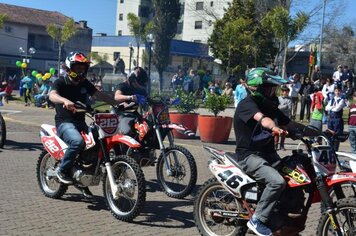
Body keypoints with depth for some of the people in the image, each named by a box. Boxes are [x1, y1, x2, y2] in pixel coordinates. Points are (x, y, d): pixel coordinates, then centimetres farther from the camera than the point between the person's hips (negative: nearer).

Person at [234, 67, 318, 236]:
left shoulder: (269, 106, 12)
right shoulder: (247, 104, -14)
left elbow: (290, 124, 11)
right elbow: (262, 119, -35)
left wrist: (318, 134, 4)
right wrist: (274, 128, -56)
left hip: (268, 154, 8)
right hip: (249, 156, -8)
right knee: (277, 182, -28)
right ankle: (257, 220, -15)